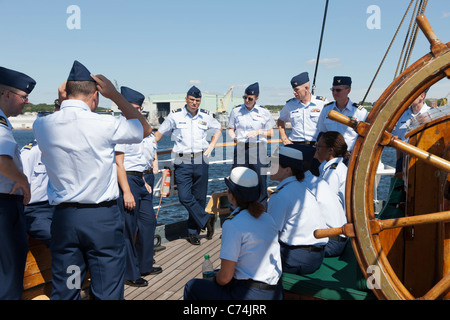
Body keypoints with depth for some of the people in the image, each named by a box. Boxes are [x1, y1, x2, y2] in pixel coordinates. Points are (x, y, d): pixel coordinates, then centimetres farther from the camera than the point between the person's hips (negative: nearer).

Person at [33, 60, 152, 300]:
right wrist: (115, 95, 5)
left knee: (63, 292, 16)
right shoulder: (105, 124, -13)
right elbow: (145, 128, 6)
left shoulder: (42, 125, -1)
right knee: (107, 292, 7)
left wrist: (63, 100, 17)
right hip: (102, 218, -4)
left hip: (63, 217, 4)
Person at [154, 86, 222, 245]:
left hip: (201, 161, 2)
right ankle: (207, 219, 5)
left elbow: (218, 129, 25)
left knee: (199, 198, 5)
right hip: (182, 162, -2)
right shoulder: (175, 115, 0)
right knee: (185, 197, -12)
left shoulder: (206, 116, 7)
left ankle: (193, 231, 19)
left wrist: (210, 147, 14)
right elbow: (159, 133, 8)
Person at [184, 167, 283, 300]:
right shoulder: (268, 218, 4)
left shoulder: (233, 224, -18)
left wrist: (215, 280, 7)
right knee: (215, 277, 29)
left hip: (249, 295, -8)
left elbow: (225, 277, -17)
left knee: (192, 286, 12)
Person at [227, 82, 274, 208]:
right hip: (240, 149, 1)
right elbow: (230, 129, 14)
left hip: (258, 150, -1)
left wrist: (258, 132, -8)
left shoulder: (264, 112, 6)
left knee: (260, 182, -1)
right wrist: (234, 137, -7)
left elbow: (271, 133, 9)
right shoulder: (236, 111, 10)